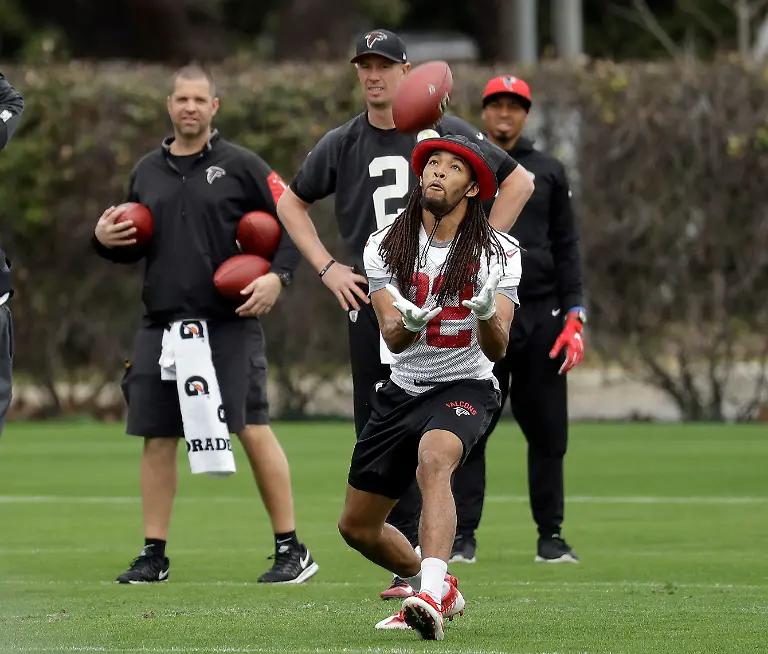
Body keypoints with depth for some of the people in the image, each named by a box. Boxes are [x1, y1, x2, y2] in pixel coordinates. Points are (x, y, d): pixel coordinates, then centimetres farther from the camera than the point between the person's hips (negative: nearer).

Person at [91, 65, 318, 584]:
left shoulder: (241, 166, 0)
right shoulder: (148, 172, 14)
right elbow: (133, 248, 23)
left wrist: (278, 275, -14)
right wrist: (105, 240, 2)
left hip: (229, 323, -5)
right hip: (162, 323, 5)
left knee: (254, 430, -8)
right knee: (158, 438, 5)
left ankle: (292, 551, -2)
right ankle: (154, 556, 13)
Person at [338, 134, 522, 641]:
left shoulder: (499, 252, -8)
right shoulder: (385, 247, -2)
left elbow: (496, 349, -18)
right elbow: (393, 338, -13)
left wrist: (488, 313, -40)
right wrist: (409, 322, -37)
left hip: (465, 387, -5)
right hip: (402, 390, 5)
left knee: (434, 460, -38)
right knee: (357, 527, 9)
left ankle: (431, 592, -49)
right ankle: (435, 587, 36)